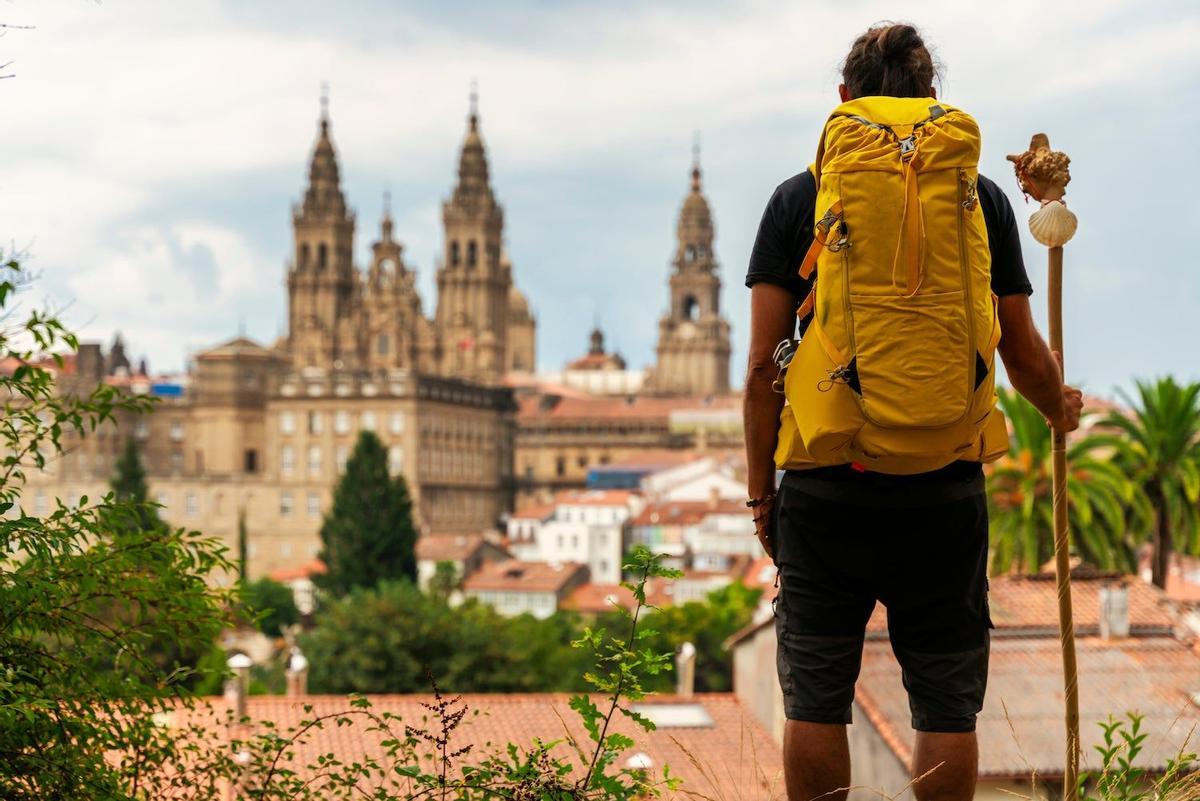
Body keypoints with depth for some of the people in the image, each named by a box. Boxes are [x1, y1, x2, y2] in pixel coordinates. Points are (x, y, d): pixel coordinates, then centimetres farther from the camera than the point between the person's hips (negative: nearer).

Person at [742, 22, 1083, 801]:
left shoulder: (798, 199, 2)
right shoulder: (980, 199, 4)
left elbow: (763, 366, 0)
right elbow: (1024, 356, 8)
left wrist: (762, 489, 9)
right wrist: (1061, 408, 30)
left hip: (824, 492, 0)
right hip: (944, 494, 1)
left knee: (816, 697, 6)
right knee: (946, 701, 6)